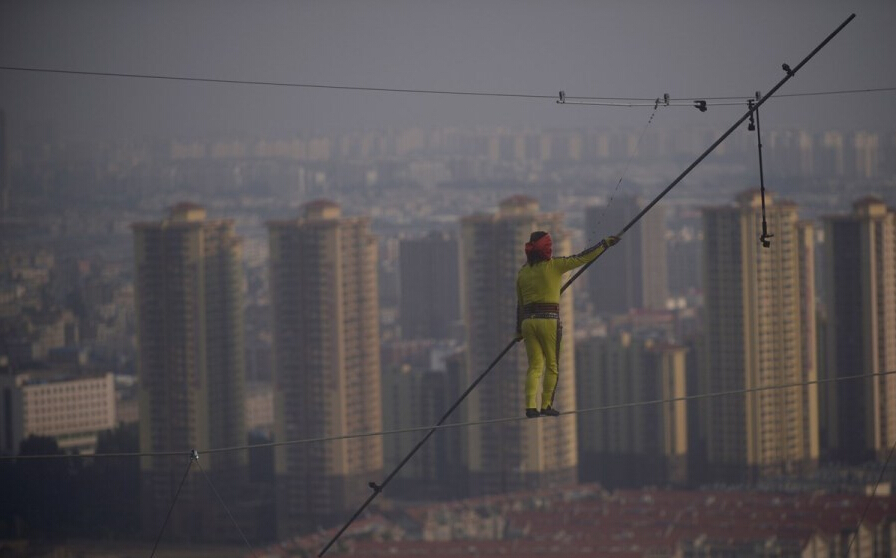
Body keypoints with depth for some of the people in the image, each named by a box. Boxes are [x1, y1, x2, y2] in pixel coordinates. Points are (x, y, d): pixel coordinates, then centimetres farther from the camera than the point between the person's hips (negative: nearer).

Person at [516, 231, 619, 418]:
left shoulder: (522, 272, 9)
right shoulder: (554, 266, -5)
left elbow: (520, 304, 13)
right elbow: (581, 258, -3)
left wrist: (519, 330, 19)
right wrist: (605, 244, 6)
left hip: (528, 321, 4)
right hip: (549, 320, -4)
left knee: (534, 366, 5)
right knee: (552, 365, 7)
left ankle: (530, 406, -6)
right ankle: (546, 405, 5)